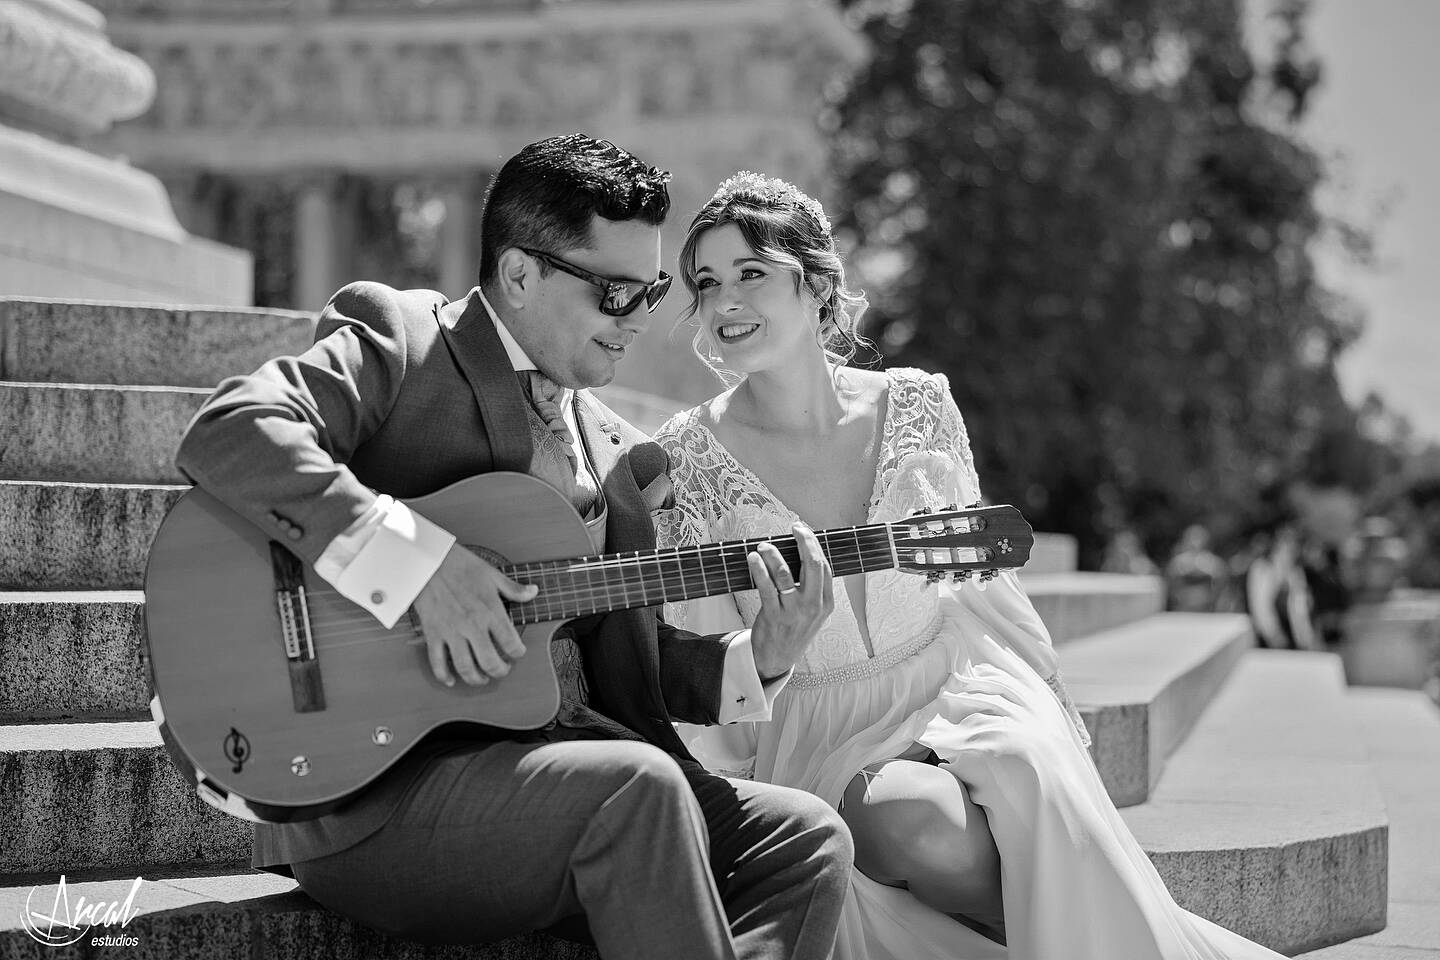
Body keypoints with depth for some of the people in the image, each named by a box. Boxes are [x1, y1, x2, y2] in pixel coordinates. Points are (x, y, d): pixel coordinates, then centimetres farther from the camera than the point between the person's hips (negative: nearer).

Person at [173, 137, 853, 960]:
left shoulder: (618, 453, 21)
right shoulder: (398, 341, -1)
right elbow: (227, 433, -18)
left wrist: (758, 660, 1)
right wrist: (417, 561, -25)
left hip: (567, 759, 7)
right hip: (374, 788, -7)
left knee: (807, 838, -9)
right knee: (637, 787, -31)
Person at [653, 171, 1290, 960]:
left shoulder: (917, 406, 3)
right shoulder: (687, 459, -4)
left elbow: (980, 582, 11)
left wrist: (1057, 713, 7)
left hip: (960, 687, 2)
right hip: (824, 736, -2)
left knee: (1030, 773, -33)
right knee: (920, 822, -33)